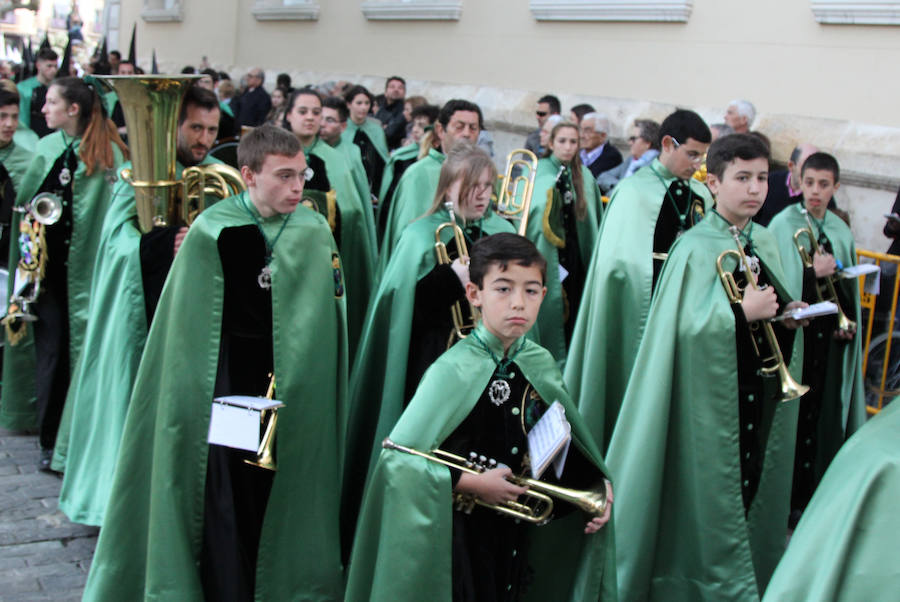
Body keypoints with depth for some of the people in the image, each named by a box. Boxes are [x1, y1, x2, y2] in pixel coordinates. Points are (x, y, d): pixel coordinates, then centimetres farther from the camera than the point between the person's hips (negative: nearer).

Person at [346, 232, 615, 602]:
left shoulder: (541, 365, -1)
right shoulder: (453, 371, -18)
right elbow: (396, 459, -22)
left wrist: (594, 486, -3)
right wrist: (471, 484, -23)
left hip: (520, 537, 5)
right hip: (461, 538, -5)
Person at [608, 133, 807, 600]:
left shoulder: (766, 242, 8)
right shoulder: (695, 248, -13)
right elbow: (683, 326, -22)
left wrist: (786, 316, -4)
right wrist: (742, 312, -25)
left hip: (760, 398, 7)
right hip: (712, 400, -7)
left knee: (754, 486, 15)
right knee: (710, 492, 2)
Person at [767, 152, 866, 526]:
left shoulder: (840, 231, 9)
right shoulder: (784, 224, -7)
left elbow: (849, 286, 16)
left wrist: (849, 321, 2)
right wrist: (813, 273, -22)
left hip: (829, 338, 5)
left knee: (819, 417, 8)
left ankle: (805, 498, 21)